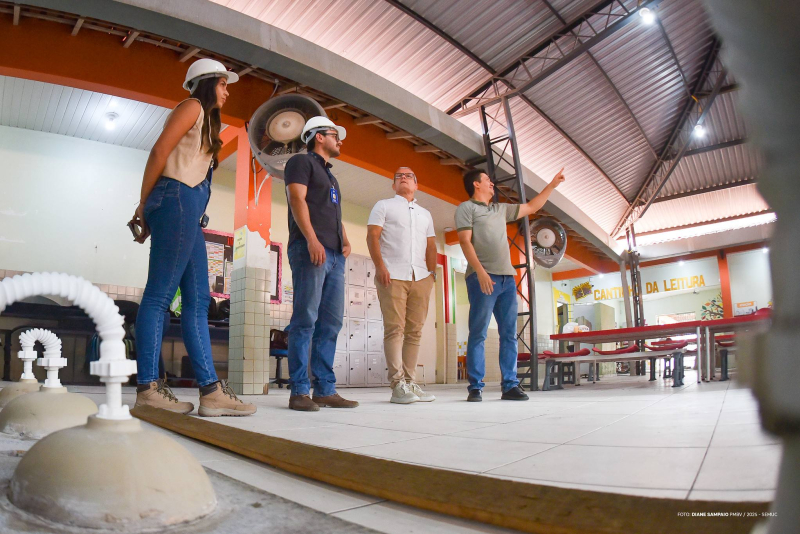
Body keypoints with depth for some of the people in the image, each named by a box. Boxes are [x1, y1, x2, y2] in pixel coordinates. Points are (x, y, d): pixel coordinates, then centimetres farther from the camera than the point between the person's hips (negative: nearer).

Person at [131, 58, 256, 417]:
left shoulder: (205, 119, 29)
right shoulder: (192, 106, 3)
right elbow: (159, 151, -7)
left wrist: (152, 211, 11)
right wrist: (144, 205, -3)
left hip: (189, 210, 9)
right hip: (178, 200, -9)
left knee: (197, 300, 0)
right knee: (159, 294, -10)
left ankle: (210, 389, -1)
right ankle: (148, 387, -7)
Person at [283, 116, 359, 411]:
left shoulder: (330, 176, 31)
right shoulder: (301, 161, 7)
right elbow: (297, 199, -7)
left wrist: (345, 240, 10)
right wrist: (312, 239, -20)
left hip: (334, 255, 8)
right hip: (310, 249, -8)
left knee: (331, 323, 2)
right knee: (305, 320, -11)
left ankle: (325, 389, 5)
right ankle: (299, 391, -9)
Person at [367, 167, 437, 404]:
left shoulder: (425, 214, 25)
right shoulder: (383, 206, 12)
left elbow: (431, 246, 22)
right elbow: (372, 236, 1)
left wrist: (432, 271, 9)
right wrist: (379, 266, -12)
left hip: (420, 277, 5)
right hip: (392, 276, -4)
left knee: (414, 331, 2)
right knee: (394, 329, -9)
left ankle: (410, 382, 6)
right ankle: (398, 384, -9)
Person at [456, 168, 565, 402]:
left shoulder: (501, 209, 25)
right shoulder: (466, 208, 4)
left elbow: (531, 207, 35)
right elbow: (465, 242, -7)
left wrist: (552, 185, 33)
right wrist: (480, 271, -19)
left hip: (507, 277, 7)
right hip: (483, 277, -7)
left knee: (509, 334, 3)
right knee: (478, 334, -7)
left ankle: (510, 385, 6)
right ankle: (475, 387, -4)